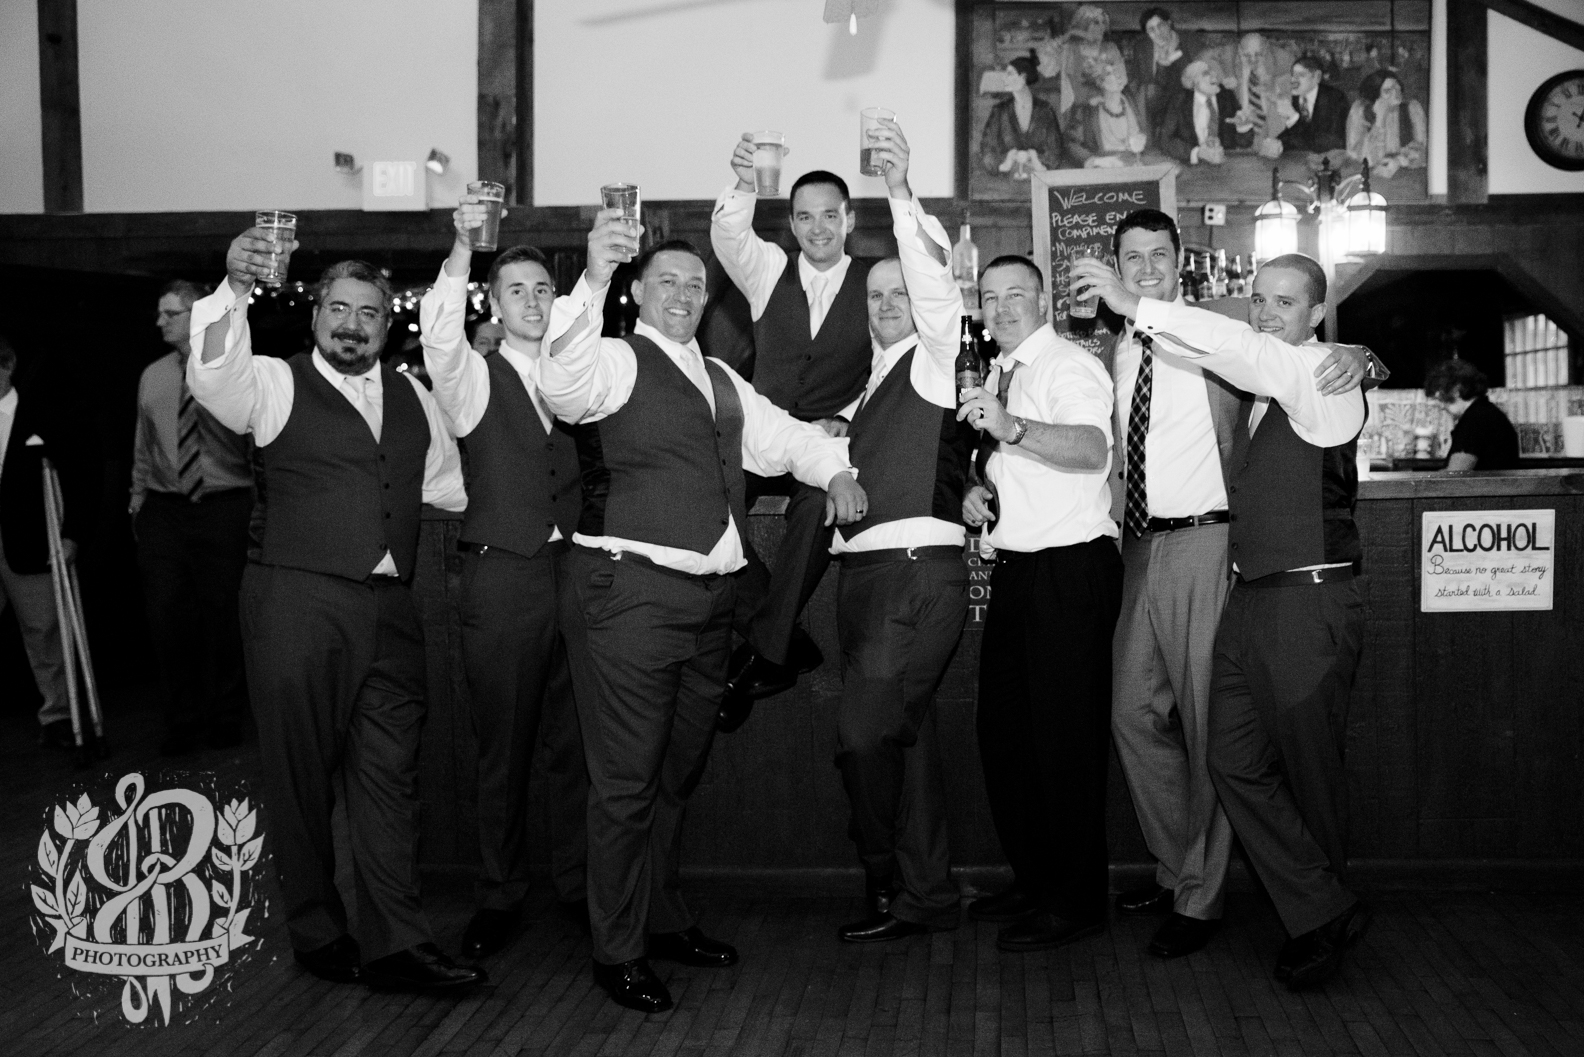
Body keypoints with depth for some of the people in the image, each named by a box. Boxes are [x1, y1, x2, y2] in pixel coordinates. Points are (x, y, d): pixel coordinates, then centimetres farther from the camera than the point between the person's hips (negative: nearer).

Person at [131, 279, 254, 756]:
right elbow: (143, 445, 17)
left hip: (224, 507, -3)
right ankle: (183, 721, 17)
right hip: (163, 509, 4)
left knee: (223, 618, 2)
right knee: (167, 618, 2)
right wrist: (138, 497, 13)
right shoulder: (152, 376, 11)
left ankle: (225, 720, 19)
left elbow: (257, 442, 0)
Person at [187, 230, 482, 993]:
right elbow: (212, 376, -20)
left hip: (389, 608, 4)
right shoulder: (275, 385, 1)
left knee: (388, 772, 2)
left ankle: (395, 944, 6)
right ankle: (317, 936, 17)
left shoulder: (412, 398, 16)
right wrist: (236, 288, -32)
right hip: (295, 600, -4)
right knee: (302, 772, 4)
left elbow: (447, 487, 26)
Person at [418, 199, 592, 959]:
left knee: (576, 740, 7)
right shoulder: (475, 379, 3)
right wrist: (463, 244, -28)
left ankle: (577, 885, 21)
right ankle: (499, 899, 17)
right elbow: (439, 334, -18)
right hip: (501, 576, -2)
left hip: (575, 572, 2)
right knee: (503, 747, 5)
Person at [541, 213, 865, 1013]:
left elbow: (779, 436, 27)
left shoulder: (720, 378, 21)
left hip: (710, 593, 8)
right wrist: (593, 279, -39)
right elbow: (563, 386, -26)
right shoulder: (617, 360, -5)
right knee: (627, 780, -3)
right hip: (636, 589, -8)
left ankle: (666, 922, 34)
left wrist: (834, 468, 7)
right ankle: (617, 952, 8)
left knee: (678, 771, 19)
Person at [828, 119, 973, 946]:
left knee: (865, 731, -14)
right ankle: (925, 895, 20)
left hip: (920, 568, -8)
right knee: (904, 735, 12)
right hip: (861, 567, 8)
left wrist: (902, 195, -24)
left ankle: (886, 883, 3)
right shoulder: (872, 383, 21)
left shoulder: (937, 358, 2)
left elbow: (936, 283, -15)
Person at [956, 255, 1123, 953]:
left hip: (1070, 569, -9)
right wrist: (981, 490, 9)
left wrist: (1012, 428, -43)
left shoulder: (1069, 367, -10)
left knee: (1065, 739, -5)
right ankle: (1033, 881, 27)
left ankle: (1076, 902, 6)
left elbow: (1091, 449, -29)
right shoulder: (999, 377, 17)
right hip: (1015, 569, 9)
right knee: (1003, 731, 14)